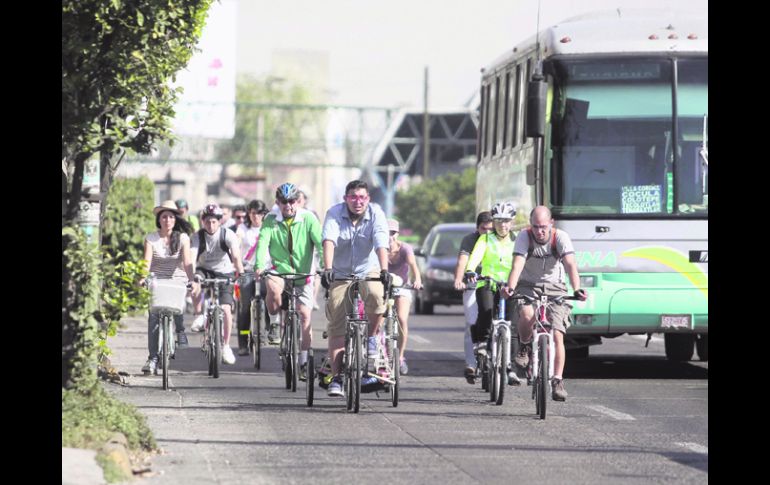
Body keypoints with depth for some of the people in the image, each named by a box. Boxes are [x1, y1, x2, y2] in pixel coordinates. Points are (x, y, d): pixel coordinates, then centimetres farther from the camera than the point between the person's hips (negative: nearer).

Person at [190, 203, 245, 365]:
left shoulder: (228, 235, -17)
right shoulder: (198, 236, -13)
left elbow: (236, 256, -29)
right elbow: (192, 257, -26)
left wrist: (241, 274, -45)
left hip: (224, 273, -2)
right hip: (206, 271, 2)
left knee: (226, 308, -16)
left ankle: (226, 346, -3)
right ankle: (199, 316, -16)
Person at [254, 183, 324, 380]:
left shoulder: (308, 219, -6)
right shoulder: (271, 220, -4)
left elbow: (320, 242, -15)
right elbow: (263, 242, -17)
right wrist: (259, 265, -35)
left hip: (303, 273, 0)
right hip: (279, 270, 0)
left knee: (305, 316, -6)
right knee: (273, 288, -35)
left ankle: (304, 362, 6)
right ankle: (274, 324, -8)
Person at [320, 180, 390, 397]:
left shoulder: (376, 214, -9)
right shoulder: (335, 213, -10)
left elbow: (381, 244, -23)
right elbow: (329, 241, -25)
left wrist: (384, 270, -38)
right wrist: (327, 269, -40)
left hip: (368, 272, 0)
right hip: (340, 275, 0)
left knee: (375, 295, -34)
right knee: (337, 326, -10)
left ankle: (371, 337, -7)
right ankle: (336, 378, -9)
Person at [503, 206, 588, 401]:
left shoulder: (561, 237, -16)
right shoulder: (524, 237, -15)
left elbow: (570, 265, -27)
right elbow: (517, 265, -26)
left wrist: (577, 289, -44)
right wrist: (510, 288, -44)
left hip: (554, 288, 0)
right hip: (528, 286, 0)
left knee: (557, 335, -12)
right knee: (527, 314, -33)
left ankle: (557, 381, -4)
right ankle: (524, 347, -3)